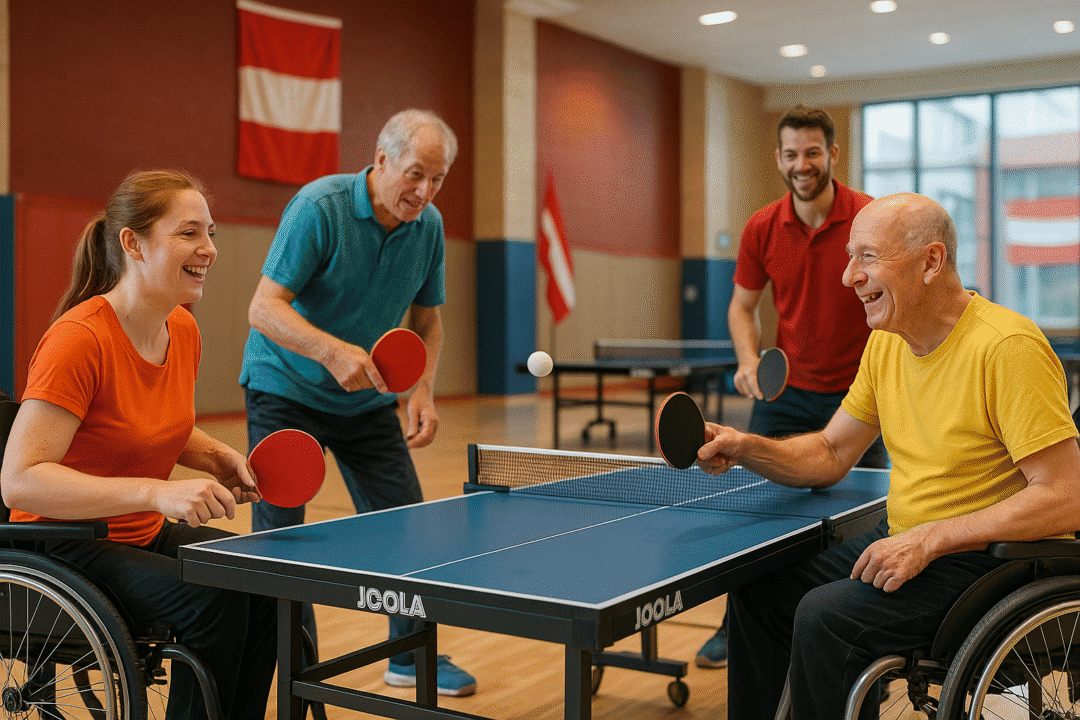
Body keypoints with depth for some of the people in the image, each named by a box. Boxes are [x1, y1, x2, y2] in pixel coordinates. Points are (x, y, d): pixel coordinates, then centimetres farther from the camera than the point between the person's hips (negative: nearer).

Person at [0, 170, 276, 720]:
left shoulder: (184, 330, 0)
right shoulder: (79, 339, -24)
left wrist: (217, 458, -2)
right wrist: (156, 493, -37)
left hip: (146, 533, 8)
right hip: (67, 546, -7)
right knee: (213, 600, -27)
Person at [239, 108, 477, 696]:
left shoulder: (429, 226, -5)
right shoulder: (318, 206, -23)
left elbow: (426, 320, 6)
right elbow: (264, 308, -26)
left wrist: (424, 391, -10)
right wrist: (332, 350, -42)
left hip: (367, 396, 5)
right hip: (285, 388, -5)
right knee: (278, 531, -7)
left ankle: (412, 655, 24)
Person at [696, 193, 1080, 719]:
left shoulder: (1007, 348, -22)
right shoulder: (886, 343, 4)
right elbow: (830, 455, 10)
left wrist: (927, 540, -26)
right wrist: (747, 449, -8)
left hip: (987, 558, -8)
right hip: (903, 544, 8)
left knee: (824, 616, -25)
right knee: (757, 587, 6)